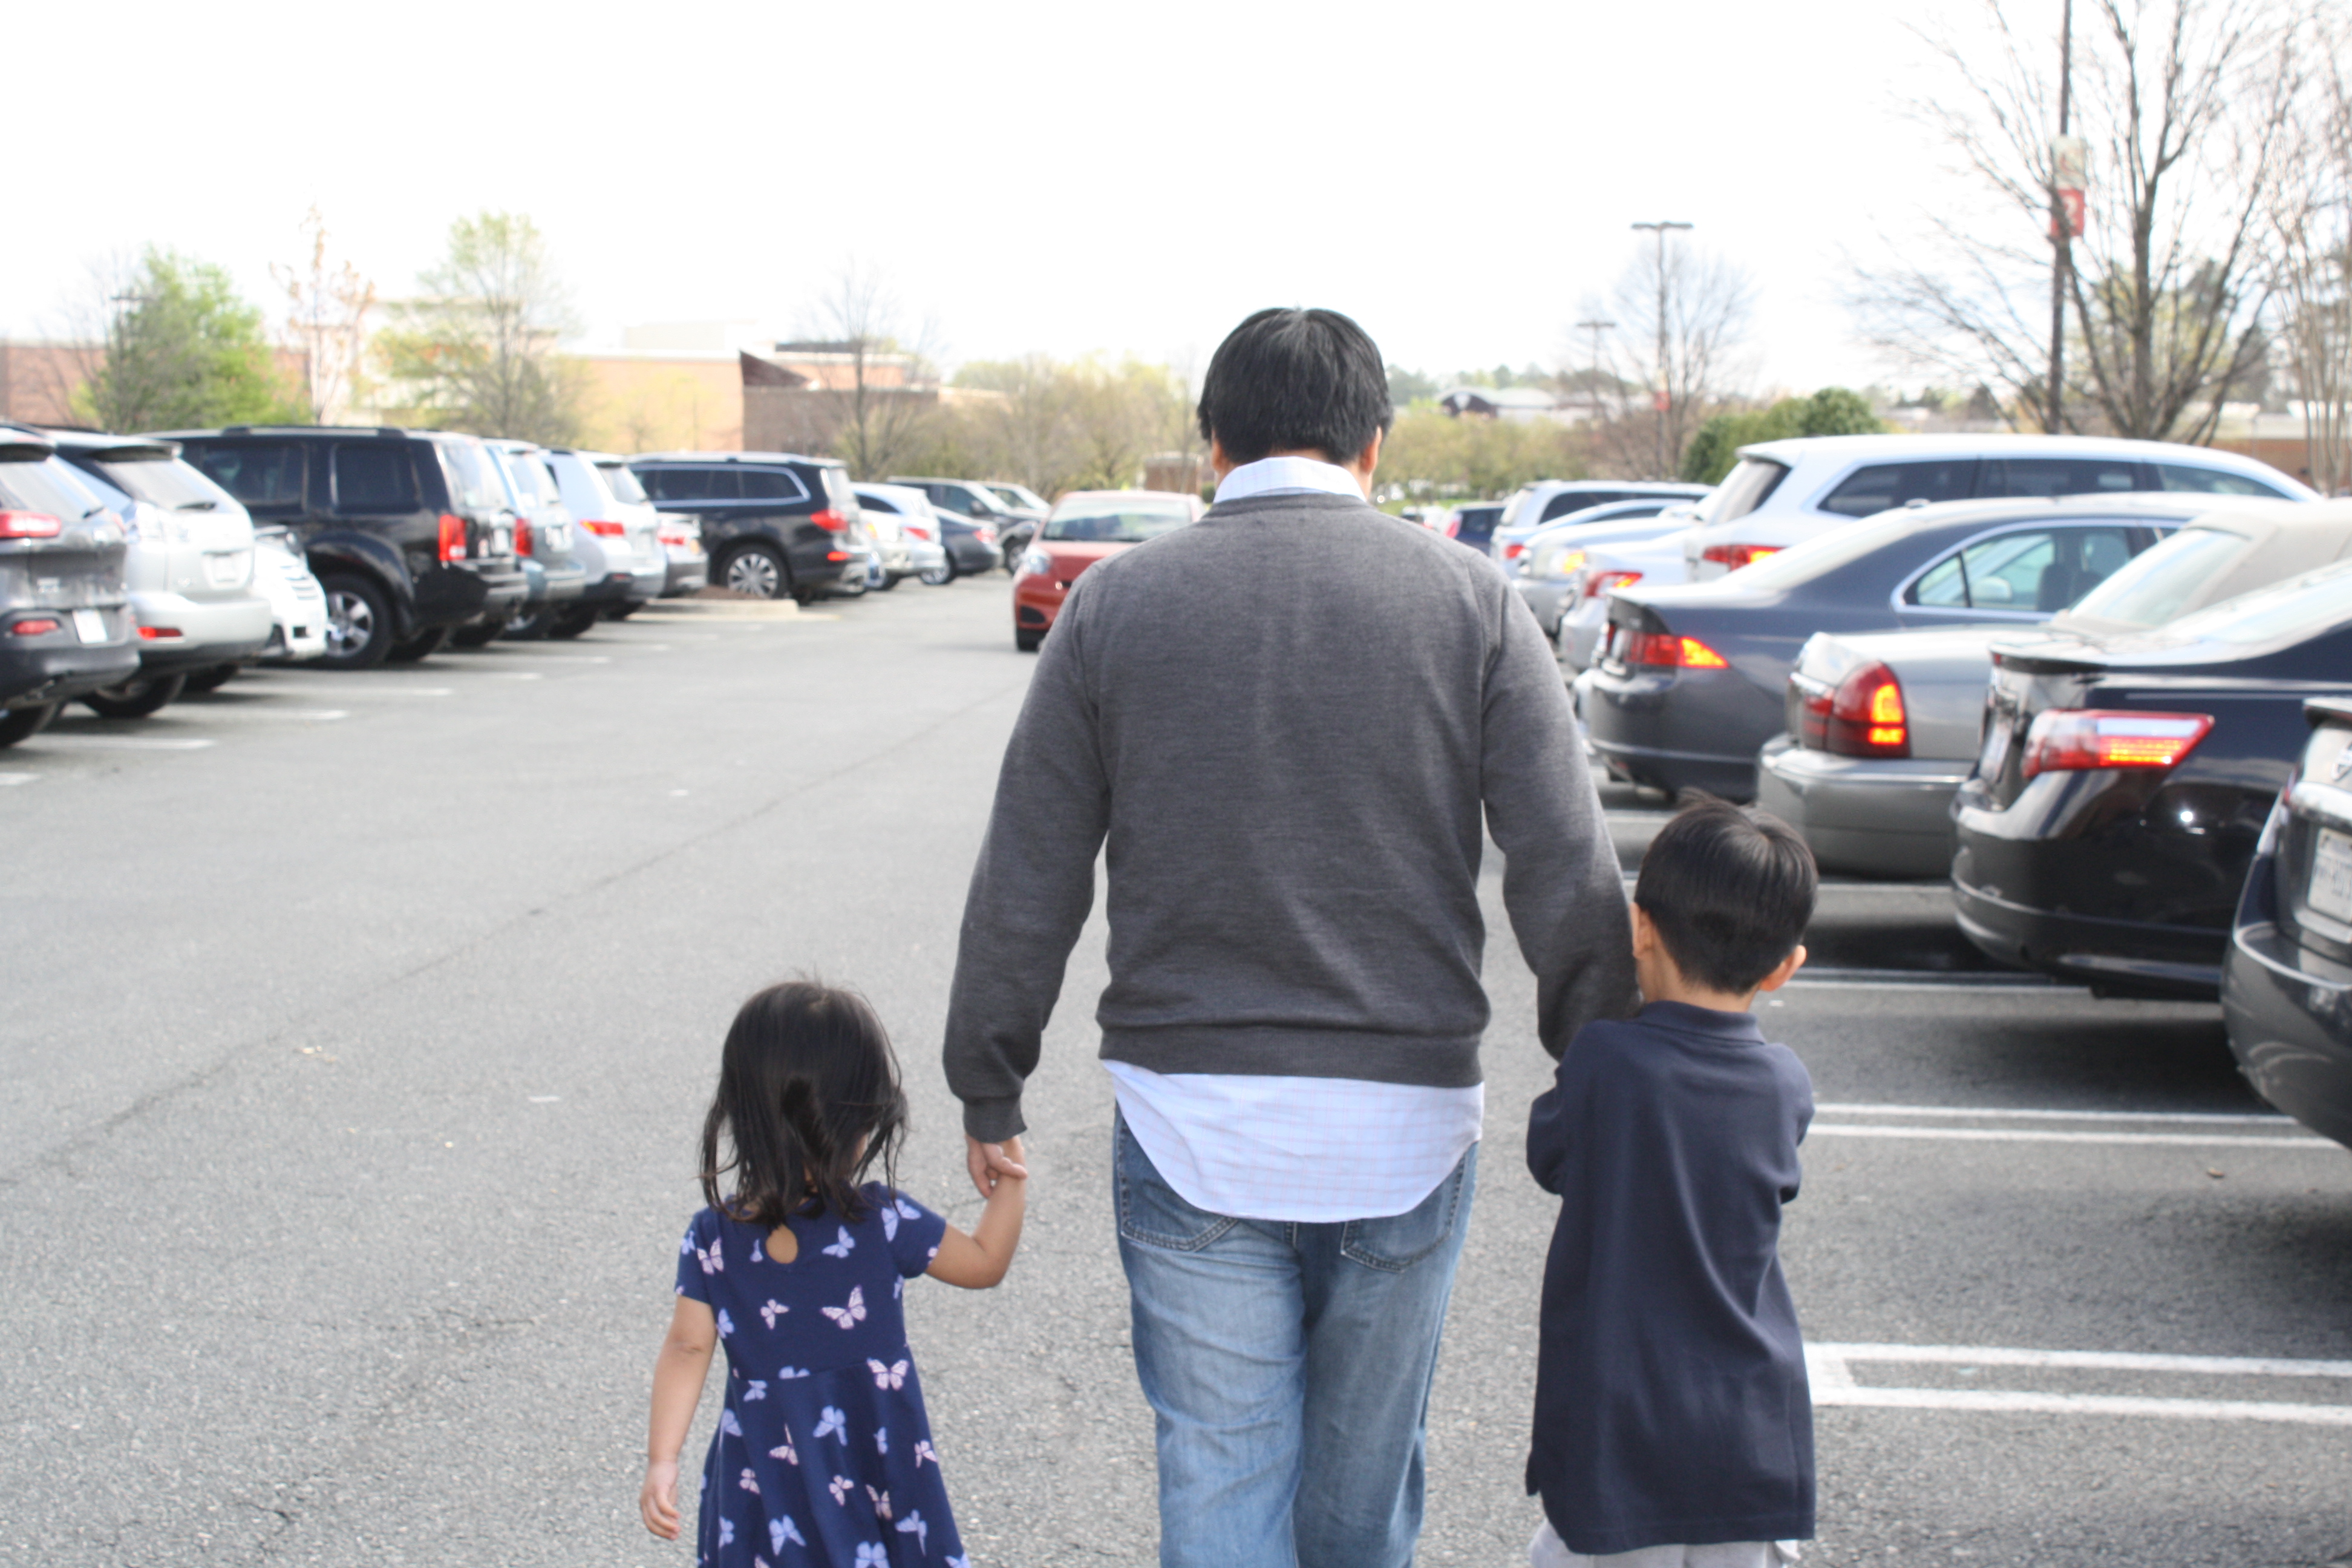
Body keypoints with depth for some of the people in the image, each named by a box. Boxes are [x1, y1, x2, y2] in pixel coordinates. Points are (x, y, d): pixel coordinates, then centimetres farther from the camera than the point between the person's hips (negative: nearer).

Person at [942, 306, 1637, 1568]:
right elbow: (1570, 877, -5)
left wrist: (988, 1093, 12)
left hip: (1190, 1129, 0)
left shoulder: (1115, 602, 1)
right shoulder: (1467, 597, 0)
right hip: (1404, 1121, 1)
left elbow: (1024, 889, 1)